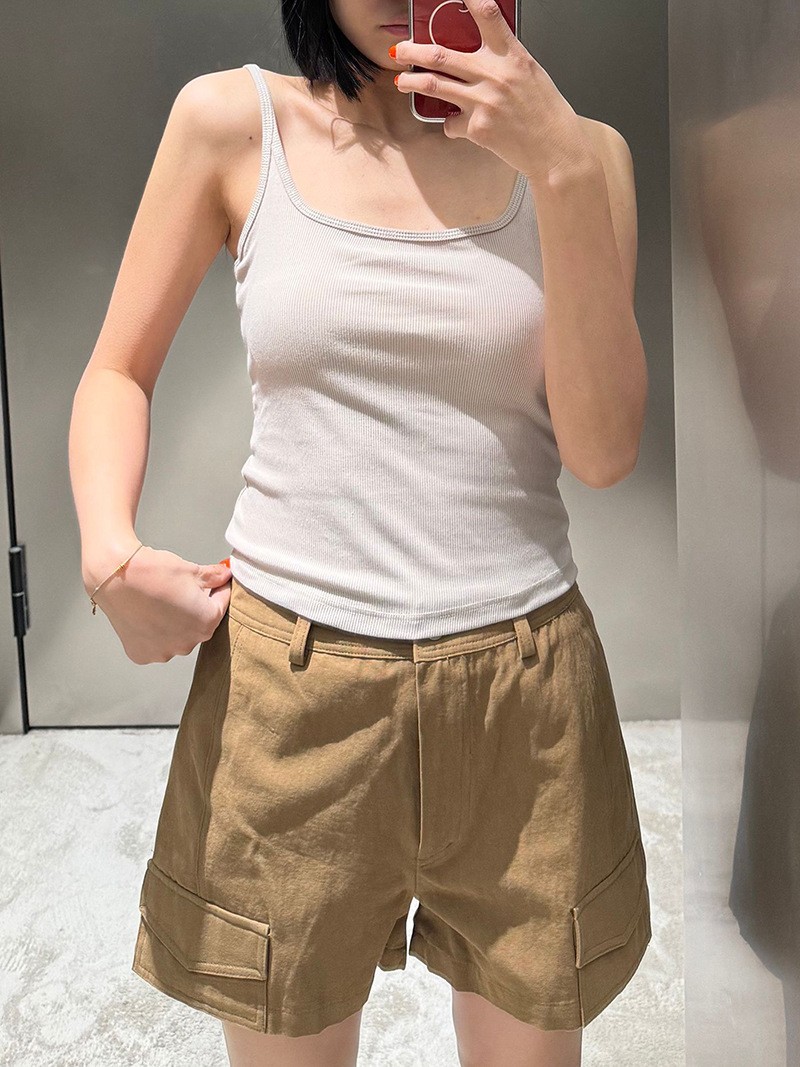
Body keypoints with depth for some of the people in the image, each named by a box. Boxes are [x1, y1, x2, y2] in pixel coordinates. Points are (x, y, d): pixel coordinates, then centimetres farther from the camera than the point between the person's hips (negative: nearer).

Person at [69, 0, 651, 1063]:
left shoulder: (579, 152, 2)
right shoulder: (232, 121, 0)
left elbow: (602, 449, -7)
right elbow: (118, 371, 8)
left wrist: (567, 174, -16)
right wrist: (111, 554, -11)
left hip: (520, 684, 1)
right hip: (288, 687, 0)